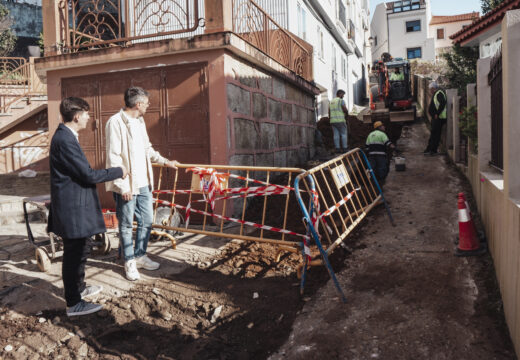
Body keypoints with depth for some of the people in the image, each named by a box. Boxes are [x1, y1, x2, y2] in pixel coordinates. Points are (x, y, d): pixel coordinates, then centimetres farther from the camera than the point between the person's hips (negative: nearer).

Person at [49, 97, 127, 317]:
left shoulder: (64, 136, 10)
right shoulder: (65, 140, -22)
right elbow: (88, 175, -22)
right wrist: (118, 172, -11)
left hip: (73, 207, 11)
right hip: (72, 210, -11)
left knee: (80, 251, 24)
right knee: (73, 255, 1)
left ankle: (79, 288, 41)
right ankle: (73, 304, 15)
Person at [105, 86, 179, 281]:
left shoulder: (139, 121, 14)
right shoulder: (115, 122, -14)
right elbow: (113, 157, -17)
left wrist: (165, 161, 27)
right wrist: (123, 185, -19)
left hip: (143, 183, 8)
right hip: (126, 185, -8)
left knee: (146, 221, 14)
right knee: (126, 225, 6)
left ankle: (140, 256, 31)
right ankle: (129, 261, 21)